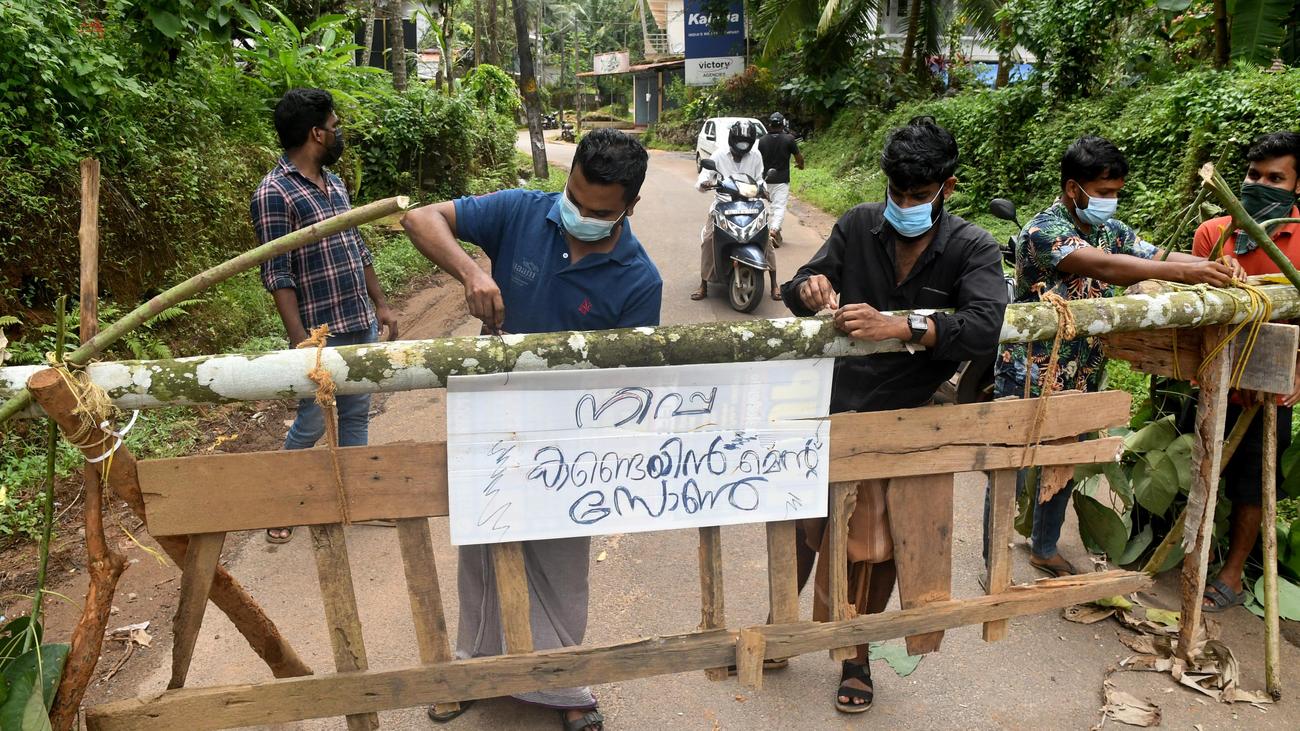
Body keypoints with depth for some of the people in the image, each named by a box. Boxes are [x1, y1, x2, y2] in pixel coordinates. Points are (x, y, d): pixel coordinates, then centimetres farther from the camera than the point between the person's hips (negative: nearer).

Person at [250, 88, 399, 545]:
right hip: (322, 335, -7)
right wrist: (300, 341, -20)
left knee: (356, 415, 15)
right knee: (311, 425, 5)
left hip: (361, 326, 7)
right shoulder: (274, 194, -14)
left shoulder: (334, 183, 11)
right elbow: (277, 276, -17)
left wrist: (380, 305, 16)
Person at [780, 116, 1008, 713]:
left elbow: (985, 328, -24)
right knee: (799, 528, 12)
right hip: (831, 404, 1)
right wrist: (809, 289, -27)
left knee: (876, 547, 13)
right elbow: (798, 289, -2)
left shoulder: (972, 249, -9)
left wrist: (901, 326, -38)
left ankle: (855, 657, 36)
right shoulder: (859, 226, -3)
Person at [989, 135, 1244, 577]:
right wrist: (1184, 272, -37)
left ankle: (1044, 549, 38)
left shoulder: (1111, 230, 8)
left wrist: (1216, 268, -17)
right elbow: (1099, 265, -32)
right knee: (1011, 477, 1)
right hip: (1029, 380, -8)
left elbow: (1157, 257, 4)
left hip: (1079, 380, 8)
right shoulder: (1042, 232, -19)